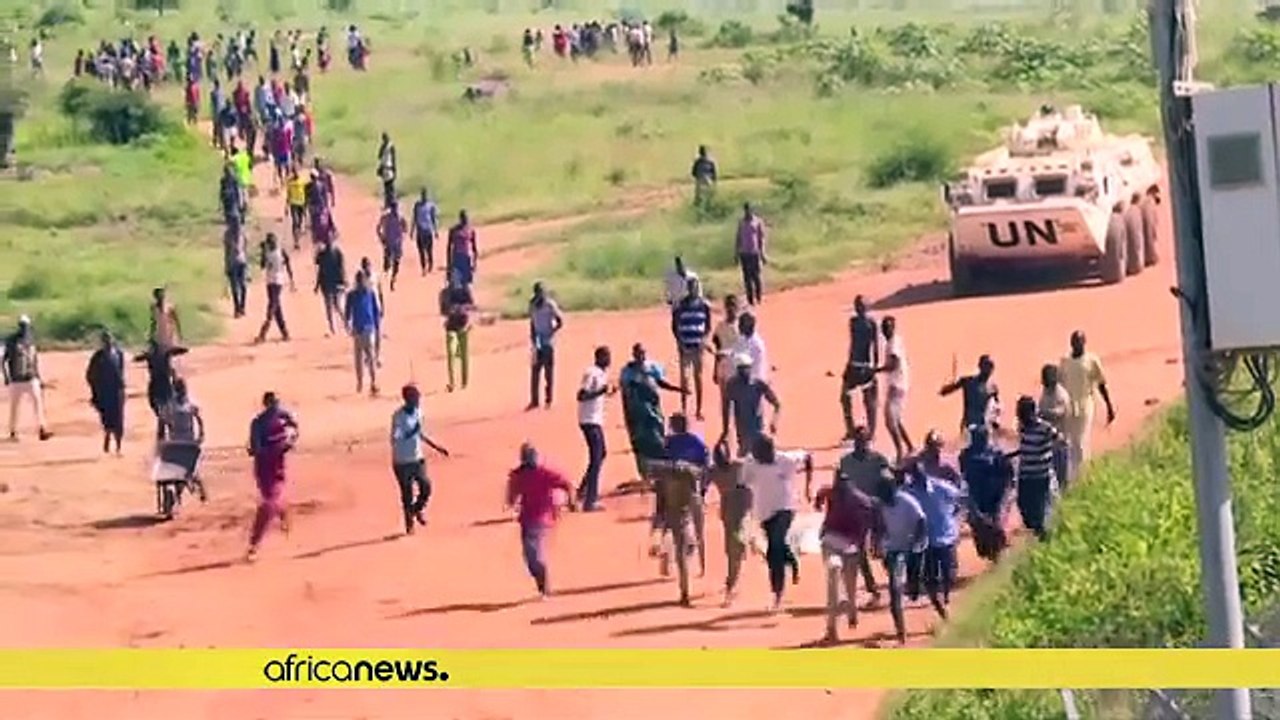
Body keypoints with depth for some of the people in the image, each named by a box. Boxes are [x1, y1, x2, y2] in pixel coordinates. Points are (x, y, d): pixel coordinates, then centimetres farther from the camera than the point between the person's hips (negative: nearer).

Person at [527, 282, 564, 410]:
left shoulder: (550, 305, -11)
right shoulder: (532, 305, 7)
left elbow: (560, 322, -11)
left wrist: (551, 333, -15)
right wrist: (533, 339, 8)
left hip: (548, 342, -5)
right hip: (537, 342, 5)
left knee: (549, 371, 0)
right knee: (535, 371, 4)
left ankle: (548, 399, 8)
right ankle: (534, 400, 7)